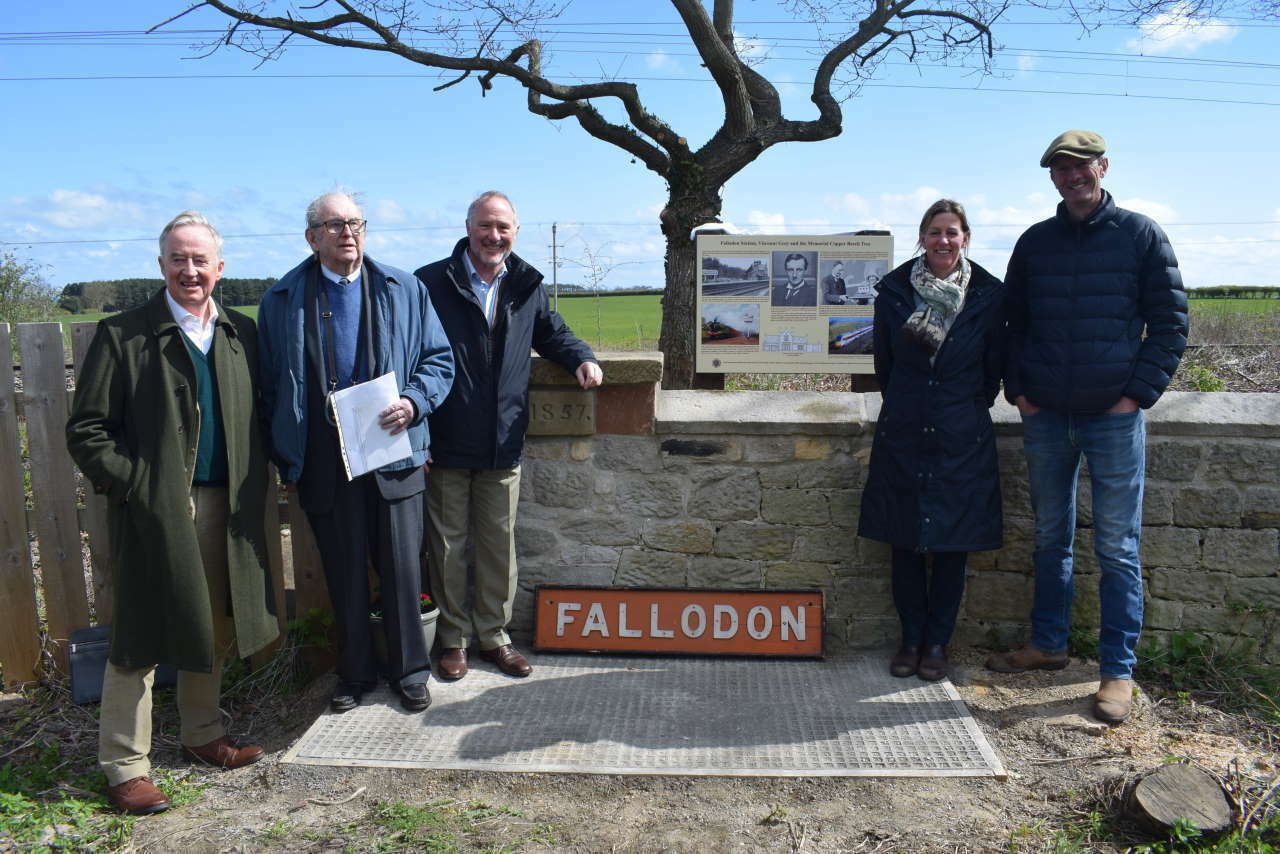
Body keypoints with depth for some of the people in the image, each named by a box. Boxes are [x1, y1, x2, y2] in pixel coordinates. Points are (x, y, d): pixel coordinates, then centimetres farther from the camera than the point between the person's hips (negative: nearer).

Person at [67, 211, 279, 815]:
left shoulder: (241, 334, 8)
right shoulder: (123, 334, -5)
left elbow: (255, 421, 12)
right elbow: (86, 431, -5)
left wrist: (251, 488, 0)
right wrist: (136, 485, -14)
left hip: (223, 509, 5)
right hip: (153, 511, -4)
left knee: (213, 630, 16)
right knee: (140, 639, 4)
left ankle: (202, 735, 35)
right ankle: (124, 766, 18)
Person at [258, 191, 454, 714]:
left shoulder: (403, 289, 6)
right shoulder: (282, 299, 6)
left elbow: (439, 358, 8)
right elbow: (270, 385, 11)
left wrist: (414, 402, -11)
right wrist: (283, 454, 5)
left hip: (393, 452, 0)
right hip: (324, 462, 1)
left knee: (401, 569, 5)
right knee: (344, 575, 11)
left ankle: (409, 671, 23)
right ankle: (354, 673, 29)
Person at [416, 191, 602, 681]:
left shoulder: (527, 286, 8)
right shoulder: (432, 284, -6)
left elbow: (552, 333, 24)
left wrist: (581, 359, 2)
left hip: (503, 447, 3)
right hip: (445, 446, -3)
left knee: (499, 545, 12)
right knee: (447, 546, 8)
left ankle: (493, 635, 28)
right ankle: (454, 637, 26)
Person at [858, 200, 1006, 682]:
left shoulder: (989, 295, -3)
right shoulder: (894, 290, -1)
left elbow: (995, 366, 8)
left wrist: (970, 408, 12)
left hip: (962, 436, -1)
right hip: (903, 433, 1)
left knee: (952, 542, 6)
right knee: (905, 543, 7)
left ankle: (937, 643, 22)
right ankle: (911, 638, 23)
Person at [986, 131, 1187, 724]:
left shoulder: (1140, 235, 1)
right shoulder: (1035, 242, 8)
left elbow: (1170, 321, 0)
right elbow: (1014, 322, 13)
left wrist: (1139, 392, -9)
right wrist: (1017, 389, 3)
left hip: (1113, 416, -3)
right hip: (1044, 417, 3)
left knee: (1117, 548, 1)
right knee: (1050, 539, 13)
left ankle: (1118, 671, 10)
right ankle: (1048, 644, 27)